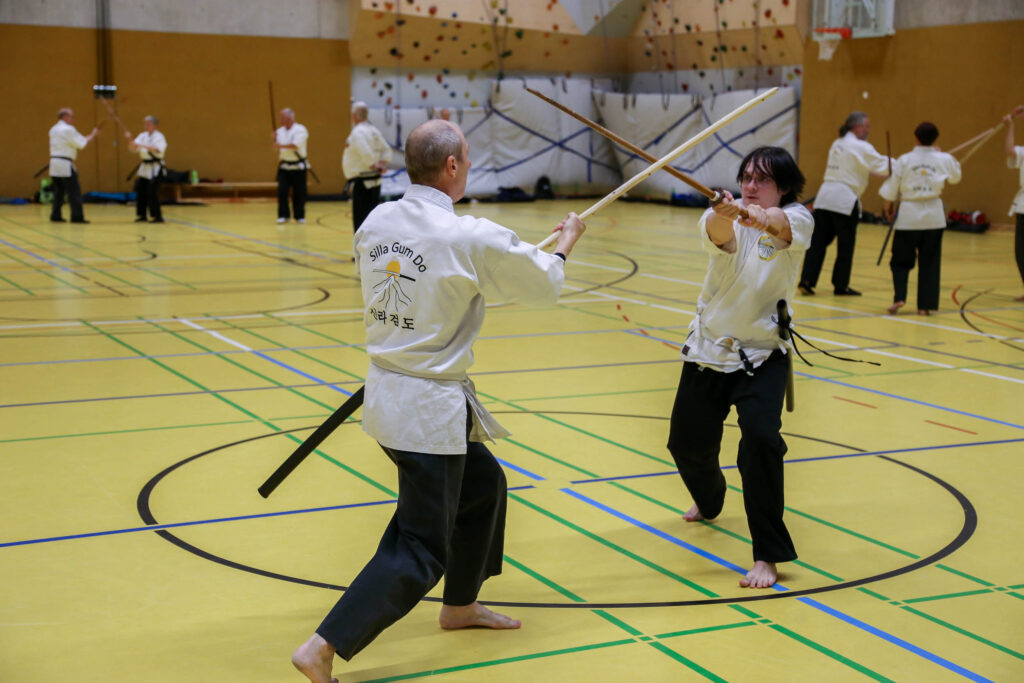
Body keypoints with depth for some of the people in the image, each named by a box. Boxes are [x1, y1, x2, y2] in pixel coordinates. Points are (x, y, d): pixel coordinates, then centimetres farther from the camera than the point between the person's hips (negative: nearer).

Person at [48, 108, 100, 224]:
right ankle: (77, 216, -8)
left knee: (59, 191, 15)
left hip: (54, 163, 9)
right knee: (74, 191, -5)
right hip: (65, 164, -9)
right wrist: (92, 135, 4)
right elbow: (82, 143, -9)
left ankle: (55, 215, 15)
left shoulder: (53, 129, 16)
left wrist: (87, 138, 13)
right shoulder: (68, 129, -12)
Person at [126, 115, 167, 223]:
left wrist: (143, 146, -32)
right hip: (144, 167, 7)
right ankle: (141, 215, 16)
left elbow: (158, 149, -25)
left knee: (152, 192, -12)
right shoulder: (142, 136, 10)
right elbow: (133, 148, 3)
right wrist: (130, 139, -15)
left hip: (155, 168, -7)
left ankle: (156, 216, -5)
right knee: (140, 191, 6)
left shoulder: (159, 136, -8)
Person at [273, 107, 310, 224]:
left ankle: (299, 216, 14)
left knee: (299, 193, 1)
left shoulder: (300, 130, -7)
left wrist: (281, 145, -28)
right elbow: (277, 147, 7)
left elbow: (296, 145, -21)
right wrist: (275, 139, -10)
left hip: (298, 166, -4)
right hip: (284, 166, 4)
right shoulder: (280, 131, 8)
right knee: (282, 191, -7)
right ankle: (283, 216, -1)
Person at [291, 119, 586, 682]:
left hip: (385, 389, 8)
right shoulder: (472, 239, -19)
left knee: (482, 483, 28)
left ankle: (460, 605, 43)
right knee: (420, 552, 1)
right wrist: (566, 242, 18)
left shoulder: (375, 222, -1)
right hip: (429, 407, -8)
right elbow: (543, 285, -2)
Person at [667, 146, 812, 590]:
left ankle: (767, 556, -12)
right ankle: (709, 501, 52)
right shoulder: (725, 218, -9)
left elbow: (784, 226, -35)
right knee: (687, 442, 16)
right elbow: (720, 236, -34)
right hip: (710, 348, 3)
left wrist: (763, 217, -58)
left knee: (761, 440, -24)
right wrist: (723, 216, -58)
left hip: (763, 354, -3)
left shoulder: (796, 219, -9)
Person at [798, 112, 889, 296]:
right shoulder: (861, 147, -7)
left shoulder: (837, 144, 17)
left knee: (818, 242, 6)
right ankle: (841, 286, 14)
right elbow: (883, 166, -6)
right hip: (844, 200, -7)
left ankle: (806, 280, -2)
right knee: (846, 246, 6)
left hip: (825, 197, 7)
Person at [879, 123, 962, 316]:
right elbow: (956, 176, 19)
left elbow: (891, 189, -2)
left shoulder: (904, 160, -7)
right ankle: (925, 305, 8)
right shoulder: (943, 159, -2)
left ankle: (899, 298, -8)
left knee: (900, 260, 9)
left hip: (908, 214, -1)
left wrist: (888, 207, 15)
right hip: (933, 215, 1)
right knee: (929, 263, 9)